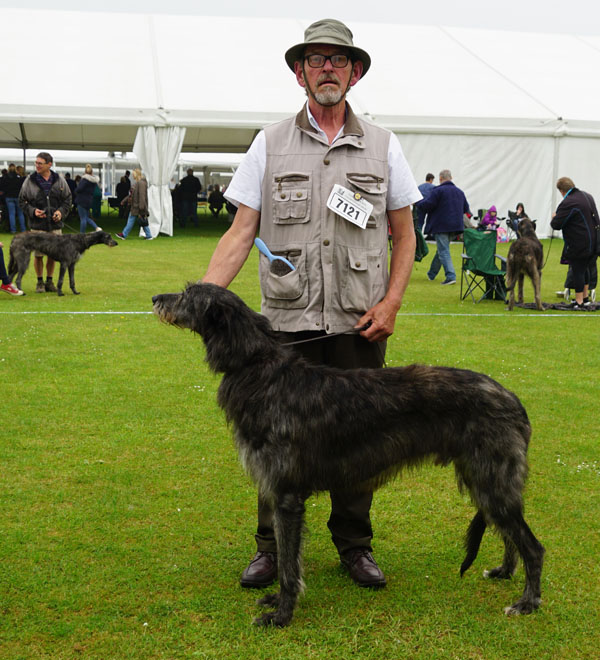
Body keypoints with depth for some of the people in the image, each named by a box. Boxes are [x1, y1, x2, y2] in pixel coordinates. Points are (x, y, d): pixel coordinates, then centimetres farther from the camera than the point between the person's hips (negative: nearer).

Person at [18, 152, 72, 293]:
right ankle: (40, 282, 15)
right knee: (38, 254, 1)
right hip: (37, 225, -2)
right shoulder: (30, 180, -2)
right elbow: (22, 201, 4)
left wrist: (61, 211, -8)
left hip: (55, 224, 2)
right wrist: (32, 211, -13)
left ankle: (49, 281, 21)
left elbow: (67, 199, 10)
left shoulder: (59, 180, 2)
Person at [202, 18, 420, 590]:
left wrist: (391, 302, -4)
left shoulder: (382, 147, 6)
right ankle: (273, 548, 21)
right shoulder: (270, 145, 4)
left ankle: (354, 546, 24)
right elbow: (241, 232, 1)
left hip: (359, 325, 1)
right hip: (287, 322, -1)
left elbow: (404, 236, 9)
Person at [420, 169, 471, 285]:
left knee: (444, 251, -8)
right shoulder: (459, 191, 13)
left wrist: (418, 203, 2)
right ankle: (432, 274, 31)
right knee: (441, 249, 19)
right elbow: (466, 208, 16)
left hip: (441, 226, -7)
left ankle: (450, 276, -19)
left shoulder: (438, 190, -10)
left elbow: (427, 204, -17)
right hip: (455, 226, 7)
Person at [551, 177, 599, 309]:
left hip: (578, 244, -9)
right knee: (585, 269, 21)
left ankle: (579, 302, 5)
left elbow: (556, 225, -20)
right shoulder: (588, 196, 10)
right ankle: (585, 298, 31)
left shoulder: (568, 203, -20)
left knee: (578, 271, 0)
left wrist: (554, 218, 3)